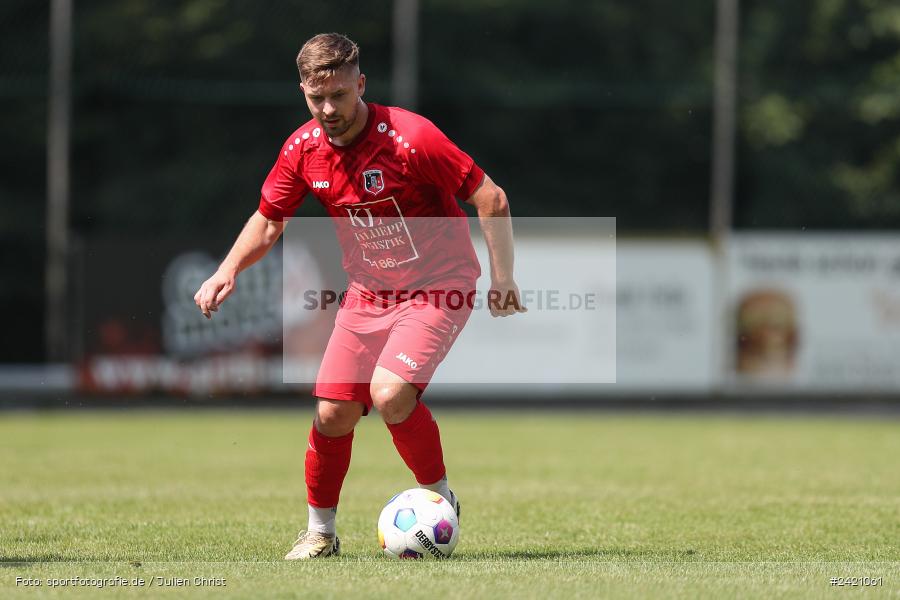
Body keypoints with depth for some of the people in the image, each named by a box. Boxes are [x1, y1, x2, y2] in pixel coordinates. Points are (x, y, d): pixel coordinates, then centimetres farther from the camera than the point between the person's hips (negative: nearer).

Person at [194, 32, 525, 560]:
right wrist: (228, 272, -6)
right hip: (367, 292, 6)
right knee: (332, 413, -2)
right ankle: (320, 532, 19)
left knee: (391, 394, -26)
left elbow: (491, 199, -17)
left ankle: (441, 501, -3)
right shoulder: (303, 149, -5)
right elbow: (268, 220, 10)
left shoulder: (411, 138, -23)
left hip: (437, 288, -5)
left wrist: (503, 278, -18)